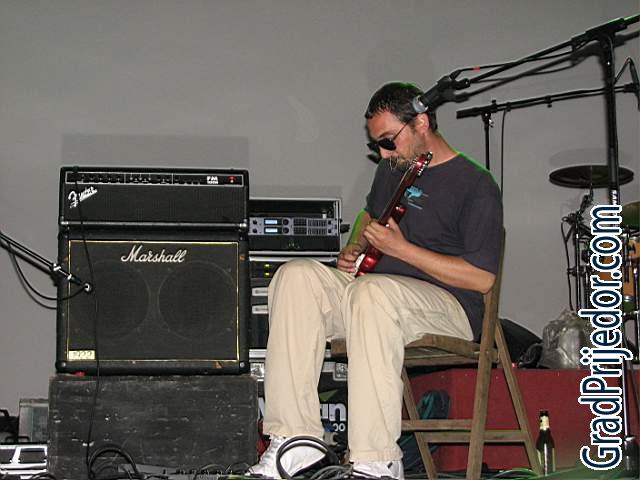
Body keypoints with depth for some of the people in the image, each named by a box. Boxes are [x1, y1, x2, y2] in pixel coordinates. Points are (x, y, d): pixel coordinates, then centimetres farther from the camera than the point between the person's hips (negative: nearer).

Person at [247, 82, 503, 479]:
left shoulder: (477, 186, -6)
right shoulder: (393, 169, 17)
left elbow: (482, 278, -14)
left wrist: (401, 248, -17)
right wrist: (354, 248, 17)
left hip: (450, 308, -7)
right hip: (374, 292, 7)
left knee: (372, 291, -39)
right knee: (296, 276, -19)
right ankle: (295, 438, -26)